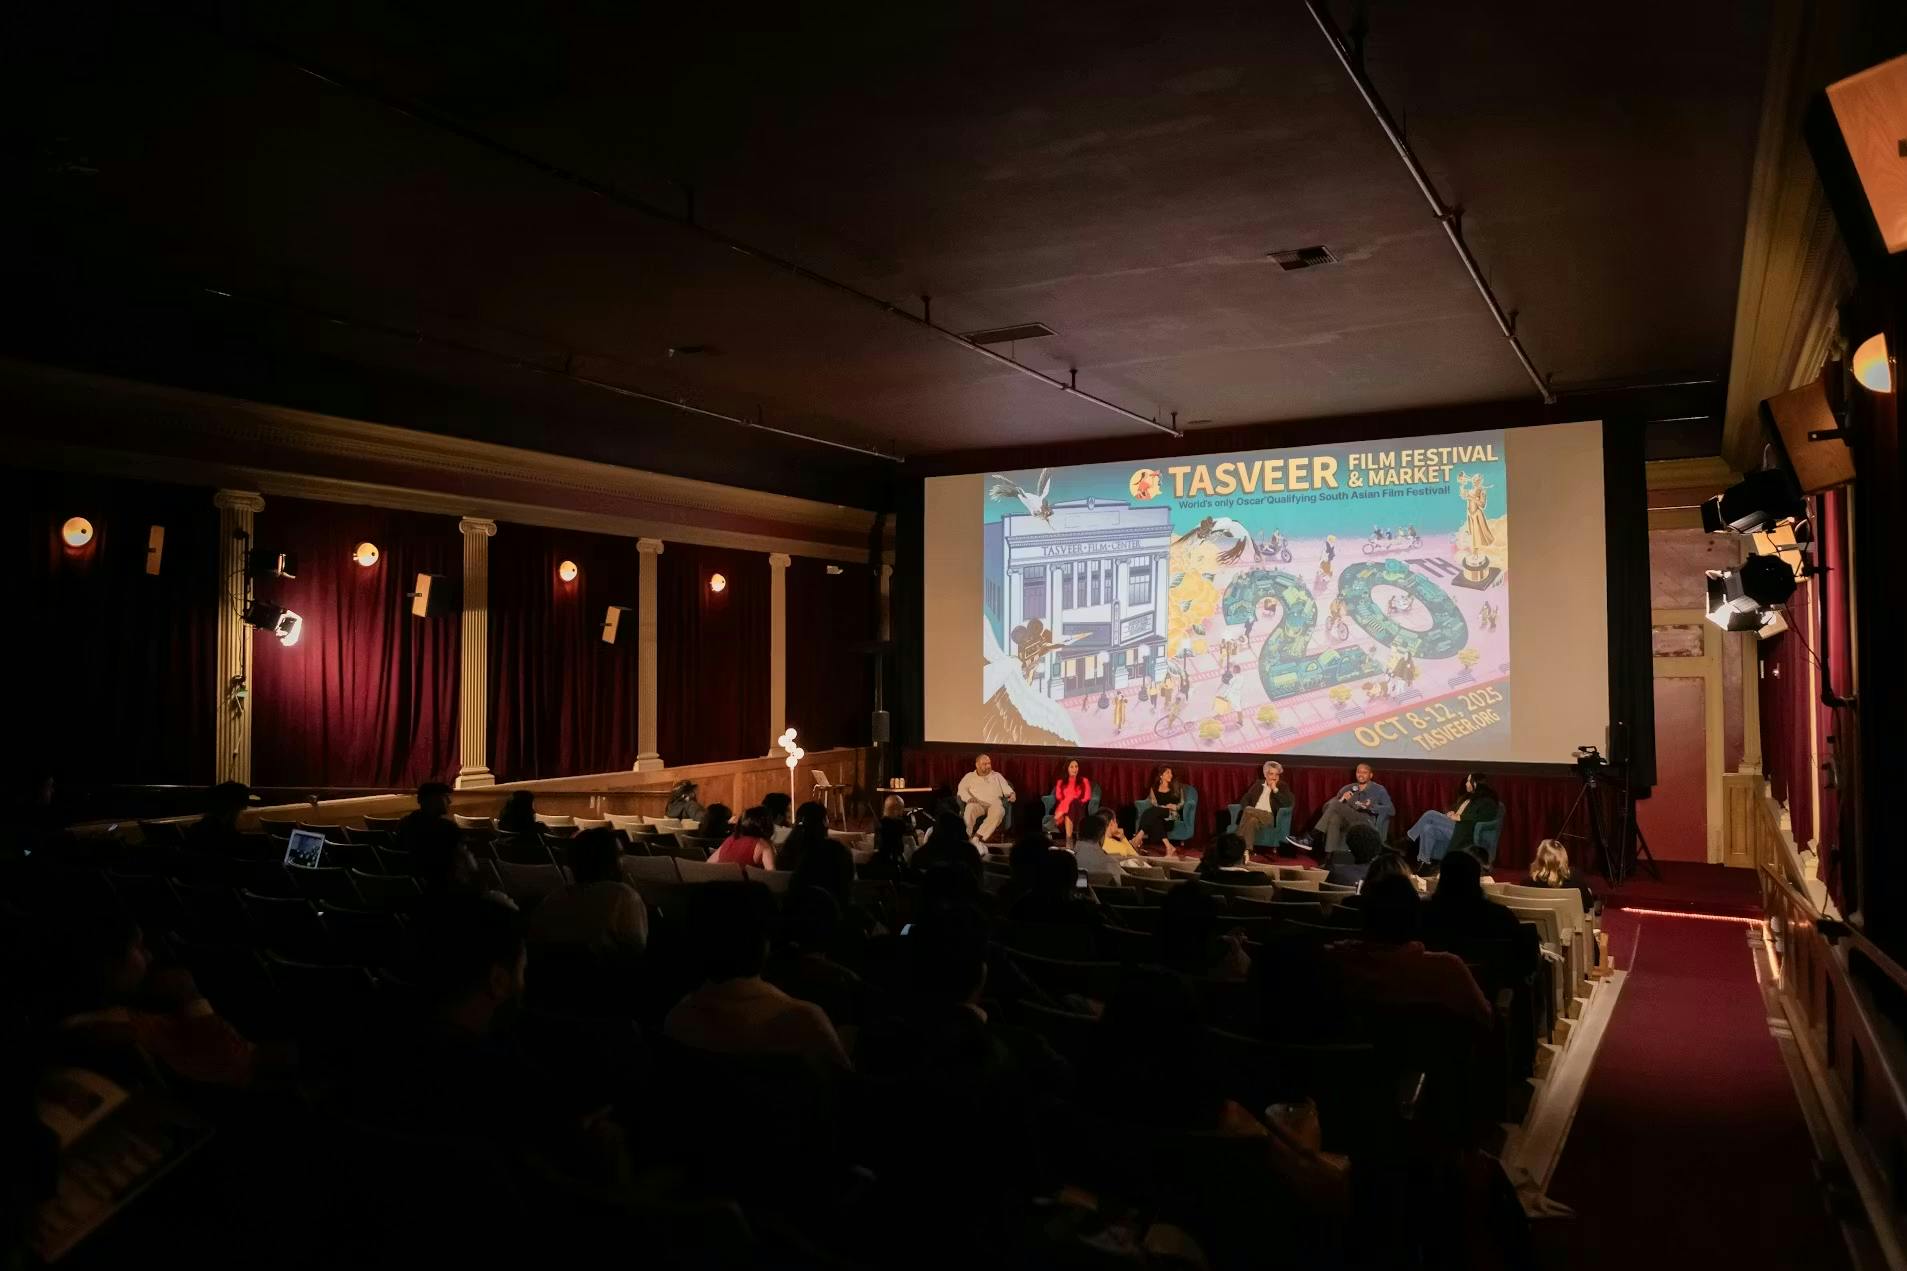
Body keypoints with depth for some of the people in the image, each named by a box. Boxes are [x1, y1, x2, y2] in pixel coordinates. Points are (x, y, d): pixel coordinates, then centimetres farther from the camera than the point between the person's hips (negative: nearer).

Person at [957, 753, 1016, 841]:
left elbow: (1006, 788, 18)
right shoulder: (969, 776, 22)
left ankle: (977, 837, -43)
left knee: (999, 811, -37)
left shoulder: (997, 776, 29)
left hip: (994, 803, 1)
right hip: (977, 803, -1)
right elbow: (961, 790, 6)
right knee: (970, 810, -39)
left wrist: (1011, 794, -6)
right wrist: (969, 798, -15)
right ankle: (968, 837, -32)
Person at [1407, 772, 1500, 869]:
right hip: (1455, 826, 9)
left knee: (1430, 815, -23)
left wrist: (1459, 817, -18)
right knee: (1428, 829, -20)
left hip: (1463, 831, -9)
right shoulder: (1468, 797, 27)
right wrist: (1451, 812, 8)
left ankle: (1410, 839, -8)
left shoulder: (1486, 801, -2)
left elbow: (1483, 817, -19)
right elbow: (1455, 807, 34)